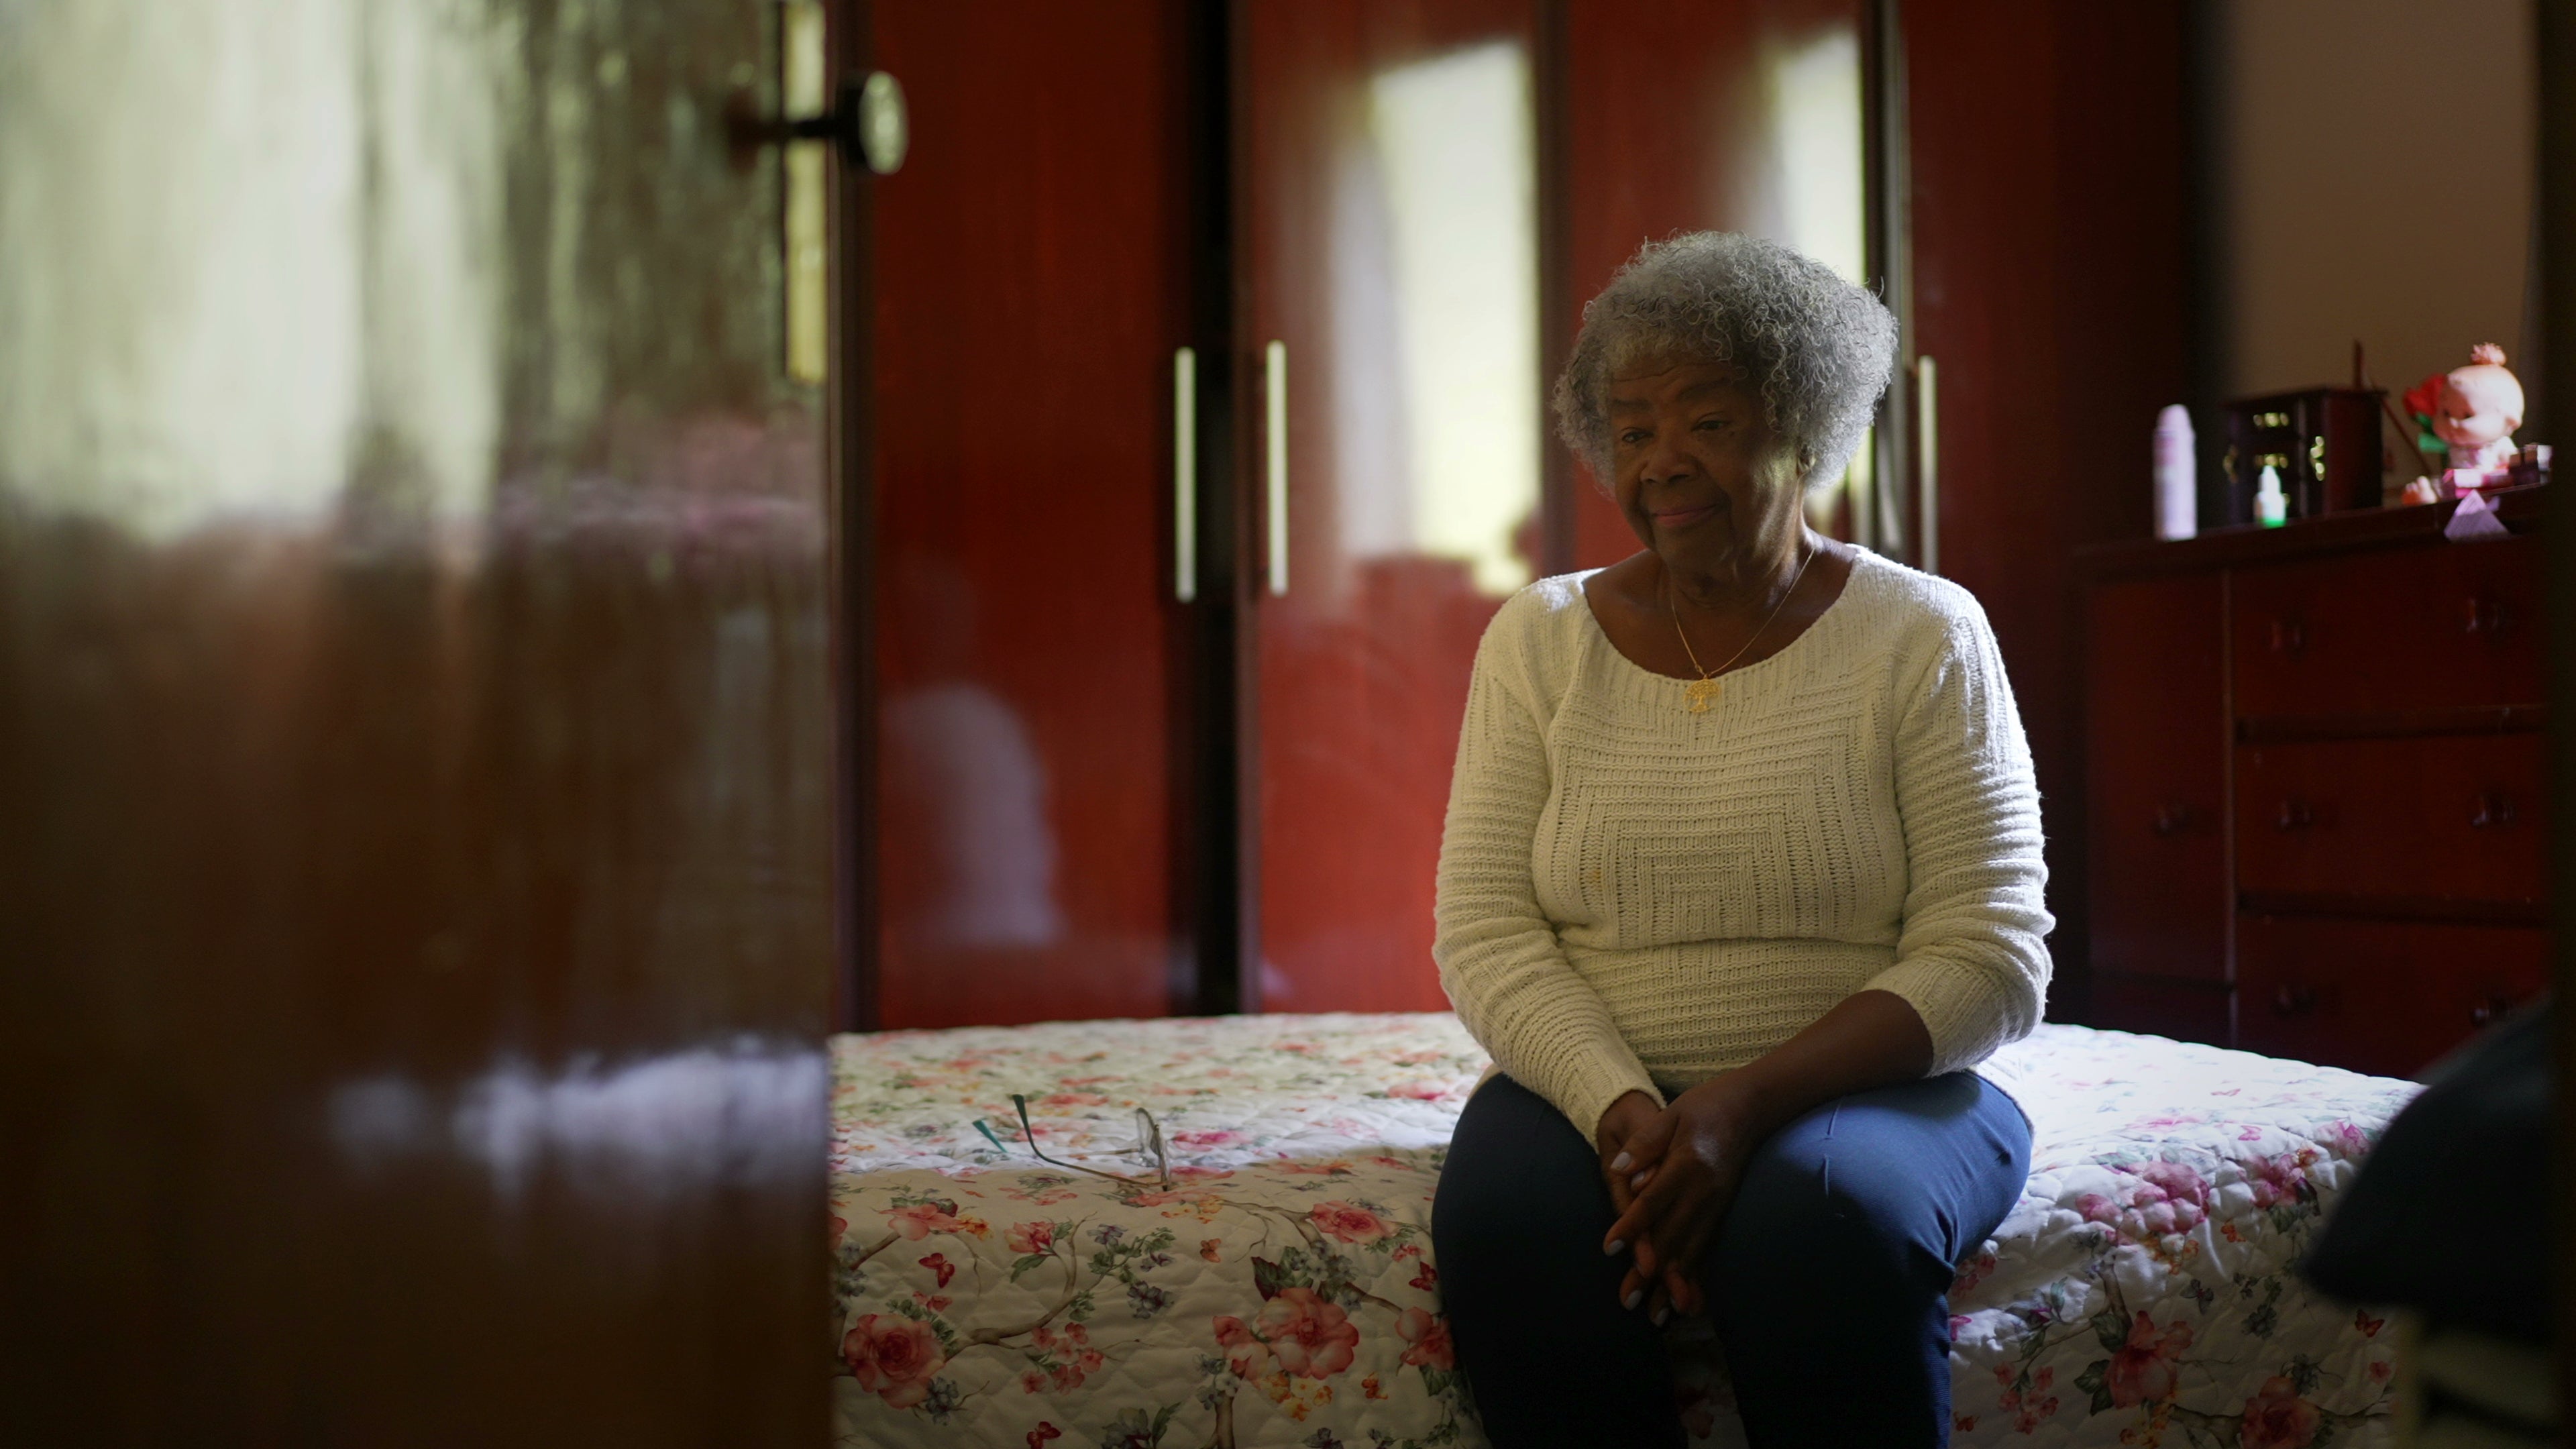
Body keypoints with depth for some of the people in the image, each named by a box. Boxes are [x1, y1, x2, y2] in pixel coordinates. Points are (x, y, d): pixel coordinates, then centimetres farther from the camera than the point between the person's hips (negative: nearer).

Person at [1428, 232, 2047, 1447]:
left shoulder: (1922, 636, 0)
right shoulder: (1539, 639, 7)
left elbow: (1991, 959, -6)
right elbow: (1483, 929, 0)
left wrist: (1750, 1100, -20)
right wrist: (1622, 1107, -19)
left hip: (1863, 1080, -1)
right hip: (1594, 1084, 2)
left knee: (1823, 1220, -35)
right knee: (1506, 1216, -31)